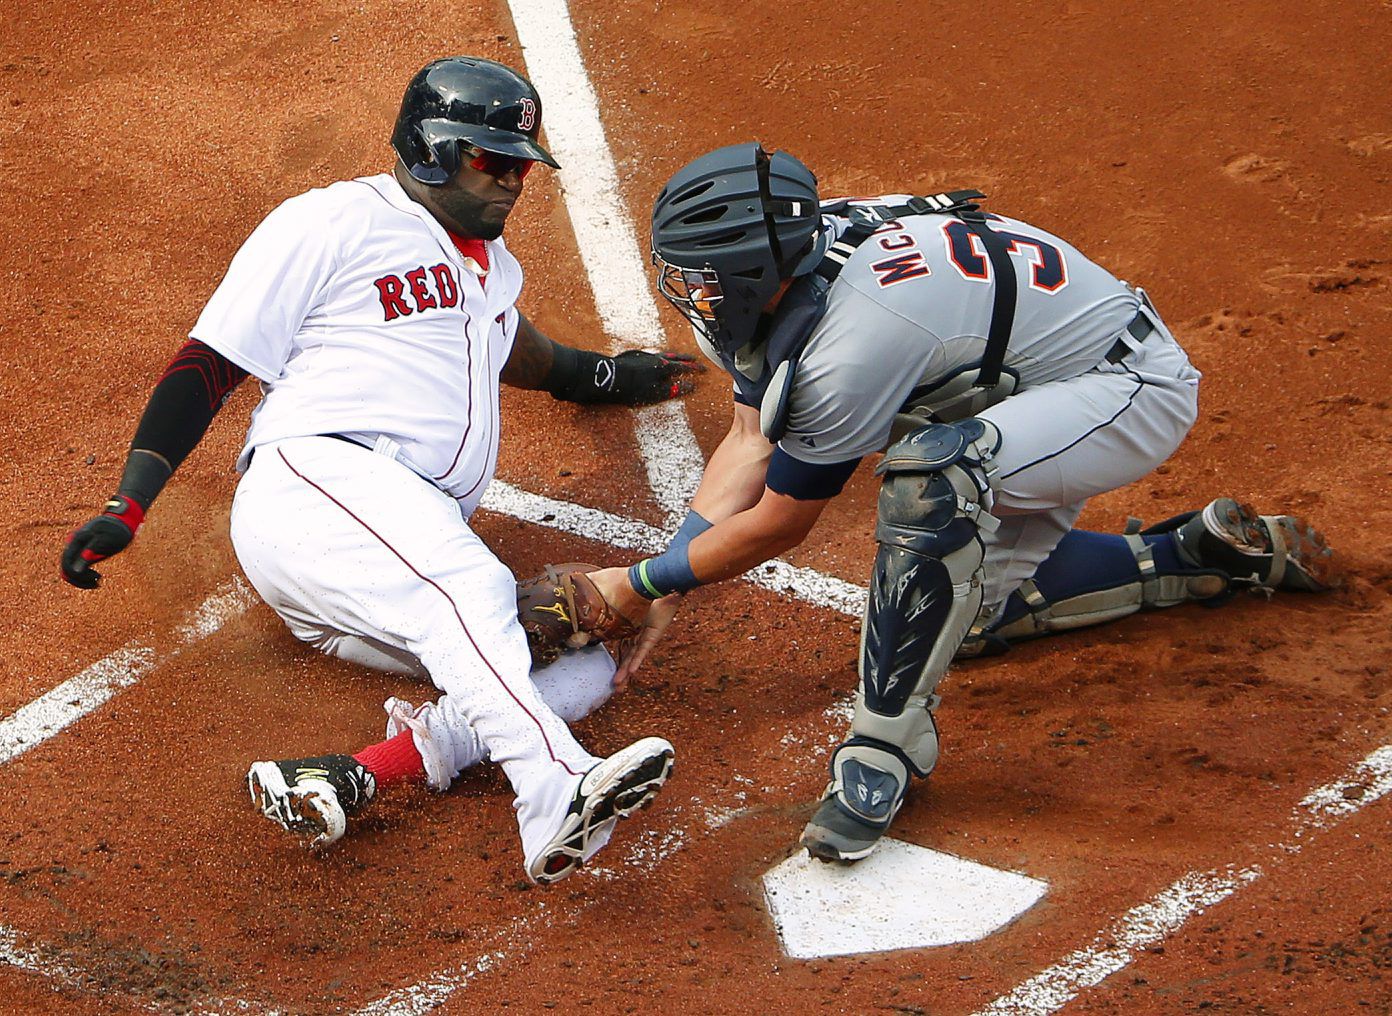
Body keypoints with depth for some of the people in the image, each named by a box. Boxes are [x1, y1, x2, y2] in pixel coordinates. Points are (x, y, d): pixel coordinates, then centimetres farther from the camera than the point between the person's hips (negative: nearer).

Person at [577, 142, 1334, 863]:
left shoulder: (847, 346, -34)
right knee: (975, 609, 17)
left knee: (933, 473, -36)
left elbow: (776, 527, -20)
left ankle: (885, 746, -24)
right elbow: (751, 442, -1)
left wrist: (641, 582, -9)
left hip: (1140, 391, -11)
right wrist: (666, 588, -7)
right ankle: (1208, 554, 28)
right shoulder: (795, 261, -9)